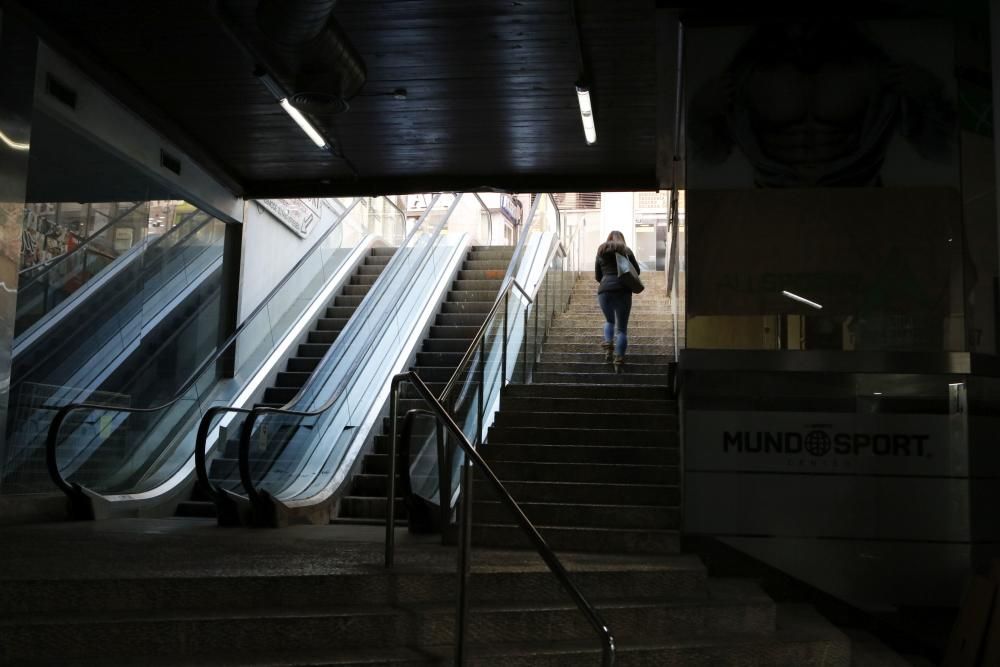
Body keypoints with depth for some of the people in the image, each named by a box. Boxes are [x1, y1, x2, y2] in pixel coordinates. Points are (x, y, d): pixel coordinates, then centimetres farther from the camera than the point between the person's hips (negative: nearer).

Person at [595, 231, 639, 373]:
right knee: (622, 327, 4)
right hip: (623, 291, -2)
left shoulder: (601, 252, 15)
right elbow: (636, 271, 10)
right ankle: (619, 359, -5)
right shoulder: (626, 251, 10)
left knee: (609, 321, 25)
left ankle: (608, 348, 4)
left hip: (604, 290, 2)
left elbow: (597, 276, 17)